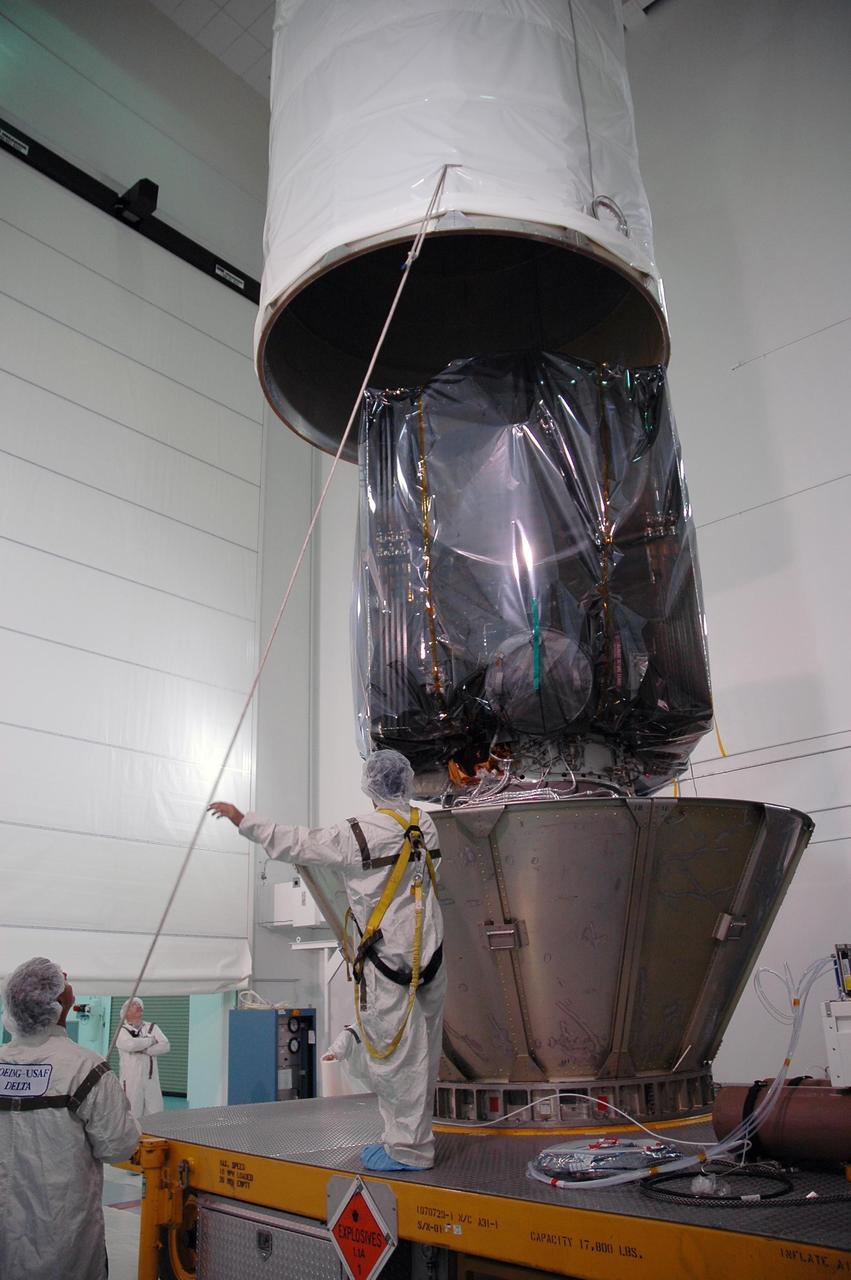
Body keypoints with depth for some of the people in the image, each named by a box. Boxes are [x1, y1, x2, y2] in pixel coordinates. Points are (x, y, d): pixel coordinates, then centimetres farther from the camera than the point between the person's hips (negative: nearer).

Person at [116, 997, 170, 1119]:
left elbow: (165, 1046, -1)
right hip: (131, 1081, -4)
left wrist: (144, 1050, -12)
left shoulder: (152, 1027, 13)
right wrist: (151, 1040, -6)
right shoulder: (122, 1030, 0)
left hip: (151, 1080, 4)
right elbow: (131, 1044, -20)